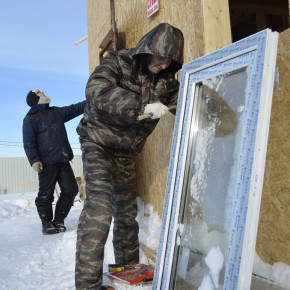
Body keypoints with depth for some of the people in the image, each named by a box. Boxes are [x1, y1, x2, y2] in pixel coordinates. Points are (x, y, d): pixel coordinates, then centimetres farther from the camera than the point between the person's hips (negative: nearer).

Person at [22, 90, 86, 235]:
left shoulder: (57, 112, 20)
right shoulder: (30, 118, 2)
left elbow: (75, 109, 22)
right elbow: (29, 142, -6)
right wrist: (34, 160, -17)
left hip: (63, 160, 6)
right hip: (47, 163, -6)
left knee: (71, 189, 1)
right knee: (46, 194, -3)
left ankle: (58, 221, 15)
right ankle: (47, 224, 13)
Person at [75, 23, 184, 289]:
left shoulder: (166, 80, 2)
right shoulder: (118, 62, -14)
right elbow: (97, 90, -31)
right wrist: (142, 106, -40)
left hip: (126, 152, 6)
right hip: (99, 144, -6)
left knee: (127, 210, 12)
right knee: (99, 206, -20)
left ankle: (128, 266, 28)